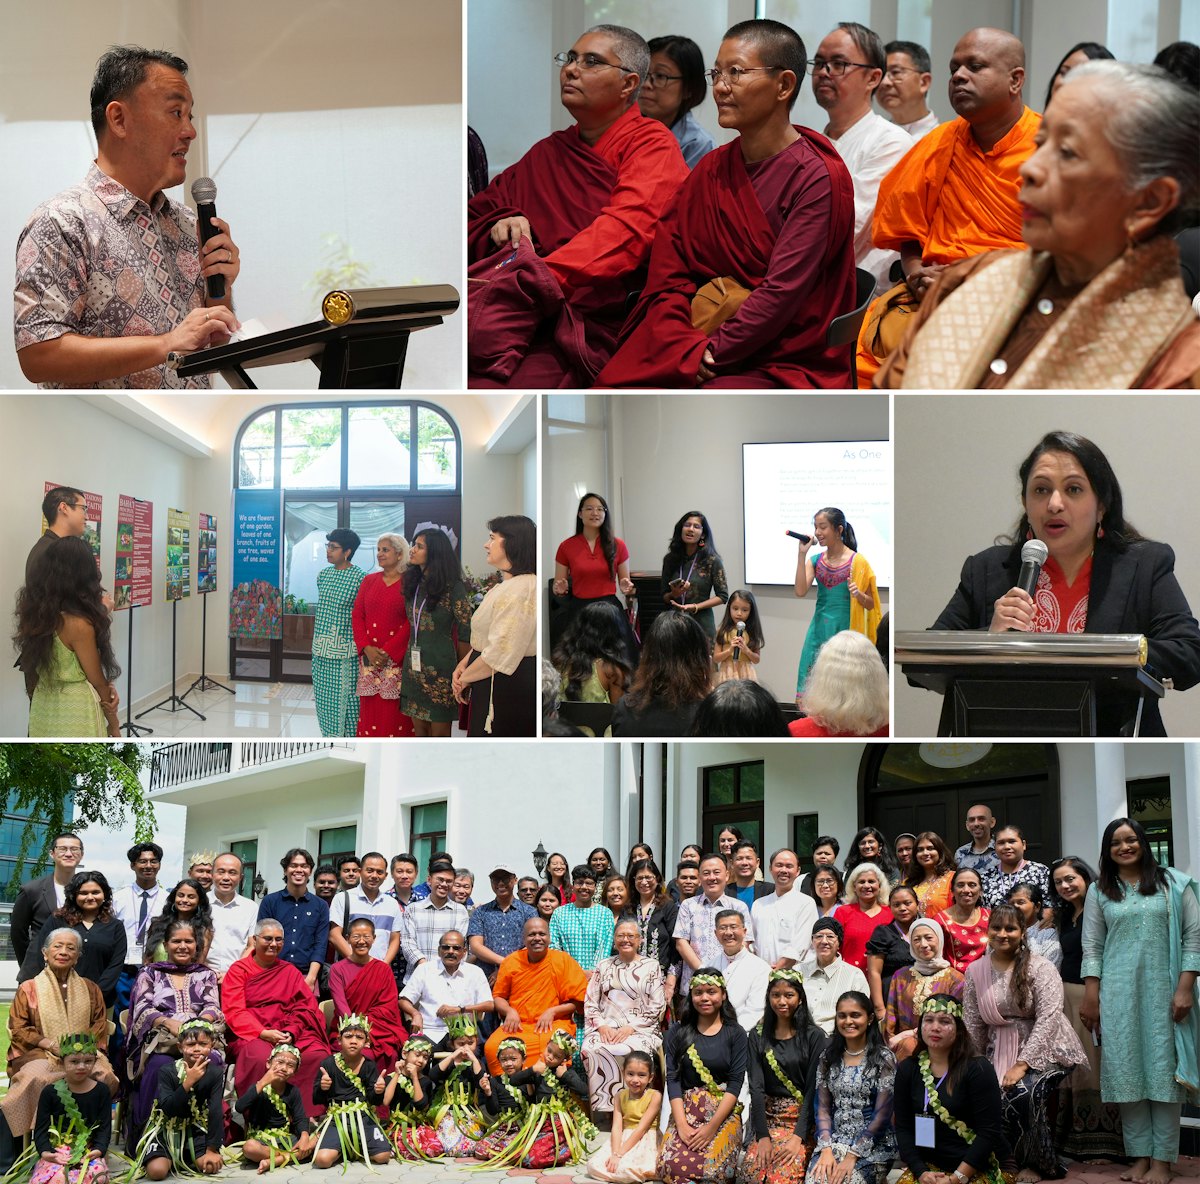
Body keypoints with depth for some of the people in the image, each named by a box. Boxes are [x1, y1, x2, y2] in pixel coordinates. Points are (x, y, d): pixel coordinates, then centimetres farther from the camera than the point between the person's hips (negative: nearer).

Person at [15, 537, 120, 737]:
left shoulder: (35, 613, -2)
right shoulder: (79, 624, -22)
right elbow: (96, 681, -12)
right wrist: (113, 723, 1)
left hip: (43, 708, 7)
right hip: (75, 712, -7)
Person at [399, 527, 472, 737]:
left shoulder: (453, 587, -9)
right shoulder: (413, 582, 10)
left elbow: (466, 633, -7)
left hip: (440, 668, -6)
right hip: (413, 667, 6)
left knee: (440, 734, 0)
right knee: (419, 730, 9)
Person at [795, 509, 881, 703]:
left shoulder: (857, 562, -4)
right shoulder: (815, 560, 7)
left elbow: (870, 604, 1)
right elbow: (801, 591, -9)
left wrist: (858, 594, -21)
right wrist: (802, 554, -10)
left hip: (845, 629, -4)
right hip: (819, 629, 4)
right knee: (810, 684, -1)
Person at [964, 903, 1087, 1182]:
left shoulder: (1039, 967, -9)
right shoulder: (975, 971, 4)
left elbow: (1048, 1018, -17)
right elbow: (973, 1025, 8)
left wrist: (1022, 1064, -22)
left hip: (1044, 1050, -4)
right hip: (1000, 1052, 4)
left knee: (1022, 1093, -30)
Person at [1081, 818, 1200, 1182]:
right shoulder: (1100, 891, 10)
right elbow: (1092, 947, 6)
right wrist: (1091, 998, 0)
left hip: (1163, 991, -2)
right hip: (1118, 994, 2)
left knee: (1164, 1069, -2)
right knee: (1127, 1070, 0)